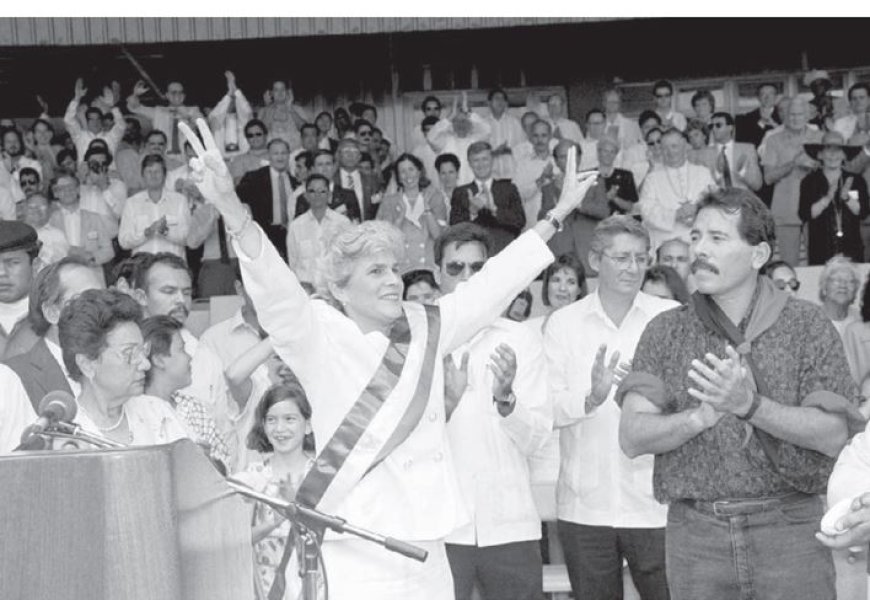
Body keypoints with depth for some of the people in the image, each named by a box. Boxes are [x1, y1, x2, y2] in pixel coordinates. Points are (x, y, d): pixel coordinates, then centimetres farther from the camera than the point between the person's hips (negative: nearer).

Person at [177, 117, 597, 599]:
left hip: (425, 550, 6)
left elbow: (492, 283, 19)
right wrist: (230, 207, -38)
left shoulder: (424, 326, 11)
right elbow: (274, 288, -22)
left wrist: (558, 212, 23)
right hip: (357, 557, -6)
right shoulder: (321, 337, -6)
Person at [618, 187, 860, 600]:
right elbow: (633, 437, -4)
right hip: (695, 532, 1)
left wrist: (751, 405, -23)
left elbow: (834, 436, -8)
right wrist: (701, 416, -23)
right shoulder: (665, 332, 5)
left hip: (789, 530, -1)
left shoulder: (807, 325, 0)